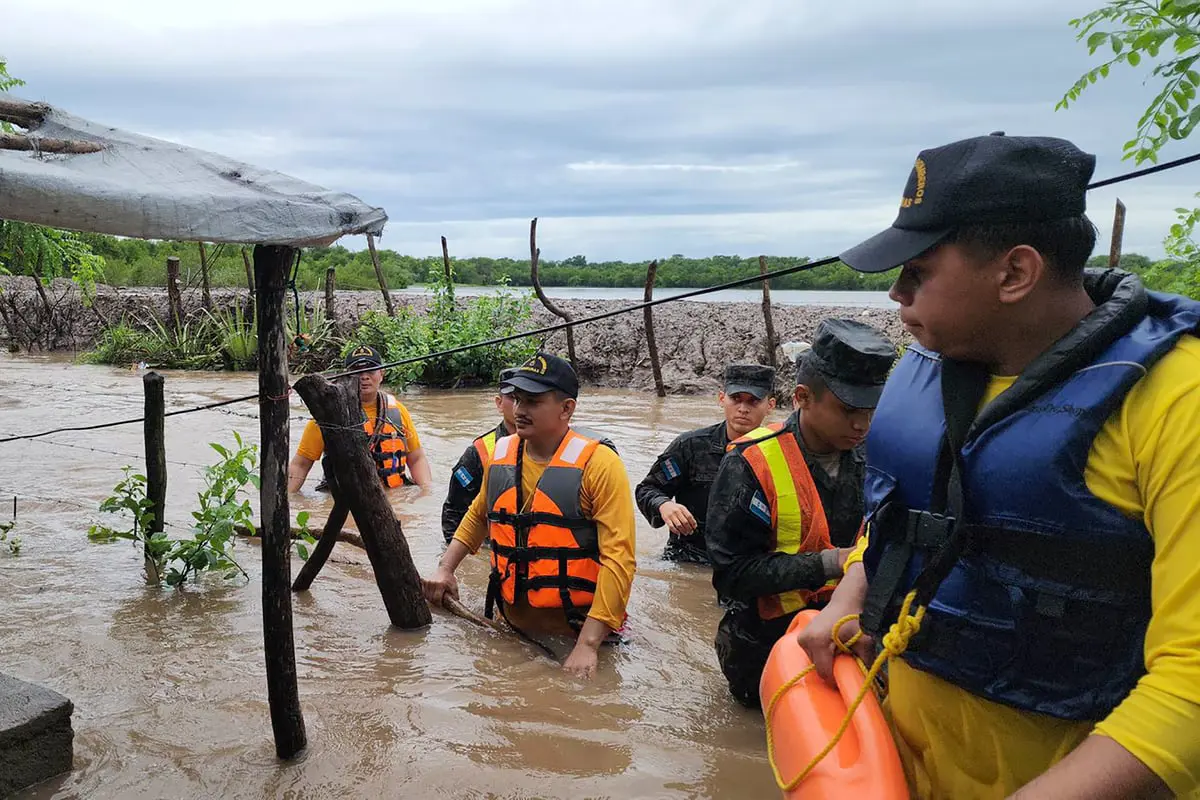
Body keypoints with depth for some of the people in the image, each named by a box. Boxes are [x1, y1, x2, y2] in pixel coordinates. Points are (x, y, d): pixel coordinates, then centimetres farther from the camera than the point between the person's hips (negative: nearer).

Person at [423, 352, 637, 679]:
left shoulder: (599, 464, -17)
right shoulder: (500, 454, 2)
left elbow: (618, 559, -23)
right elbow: (478, 516, 22)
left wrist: (587, 645, -27)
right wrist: (445, 568, 11)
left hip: (579, 632, -5)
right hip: (512, 627, 6)